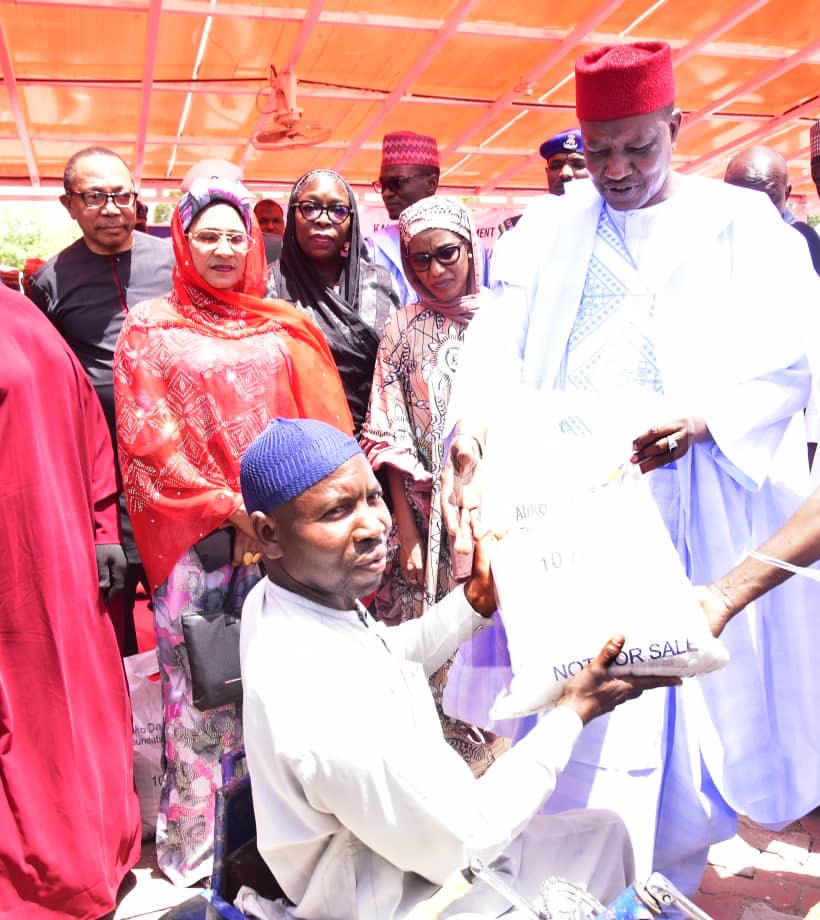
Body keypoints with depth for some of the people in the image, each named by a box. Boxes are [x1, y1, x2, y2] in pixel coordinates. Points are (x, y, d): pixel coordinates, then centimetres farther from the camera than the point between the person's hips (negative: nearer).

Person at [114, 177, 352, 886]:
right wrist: (228, 506, -10)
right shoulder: (151, 326, 5)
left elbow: (317, 425, 9)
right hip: (194, 534, -2)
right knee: (202, 685, 2)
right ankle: (195, 843, 19)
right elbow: (146, 435, -3)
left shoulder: (285, 328, 12)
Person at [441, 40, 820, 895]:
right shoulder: (546, 226, 10)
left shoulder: (744, 225, 5)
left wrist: (703, 417, -24)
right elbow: (498, 338, -4)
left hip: (691, 511, 0)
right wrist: (468, 432, -23)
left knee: (686, 703, 6)